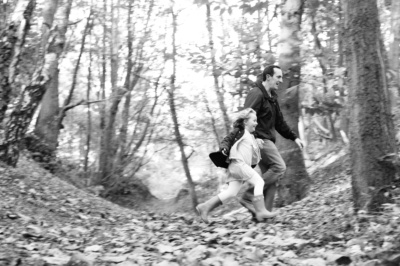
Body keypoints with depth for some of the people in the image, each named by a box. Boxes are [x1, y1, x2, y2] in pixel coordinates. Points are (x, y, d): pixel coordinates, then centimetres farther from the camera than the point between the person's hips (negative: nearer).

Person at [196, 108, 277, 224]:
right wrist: (224, 148, -22)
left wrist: (257, 143, 16)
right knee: (259, 181, -13)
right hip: (238, 163, -9)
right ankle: (260, 211, -18)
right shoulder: (239, 131, 3)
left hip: (243, 166, 9)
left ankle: (205, 207, 1)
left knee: (231, 192, 0)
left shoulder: (251, 136, 27)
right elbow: (227, 139, -3)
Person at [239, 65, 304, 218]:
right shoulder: (256, 94, -11)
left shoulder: (272, 97, 21)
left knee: (271, 179, 3)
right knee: (279, 167, -18)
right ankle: (249, 197, -16)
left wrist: (294, 137, 21)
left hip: (267, 141, 10)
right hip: (258, 139, -10)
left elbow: (279, 122, 27)